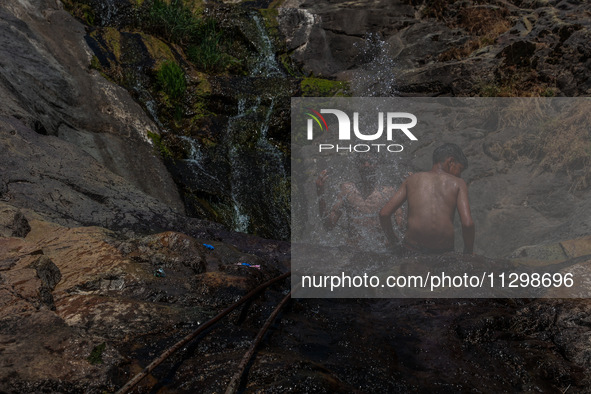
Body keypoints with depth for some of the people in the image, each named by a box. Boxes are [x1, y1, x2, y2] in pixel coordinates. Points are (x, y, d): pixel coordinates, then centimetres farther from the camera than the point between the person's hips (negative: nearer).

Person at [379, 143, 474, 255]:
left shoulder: (413, 179, 15)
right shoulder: (458, 183, 10)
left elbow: (384, 214, 8)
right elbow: (467, 224, -4)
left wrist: (392, 240, 26)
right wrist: (468, 252, 14)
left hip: (412, 248, 0)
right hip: (444, 251, 0)